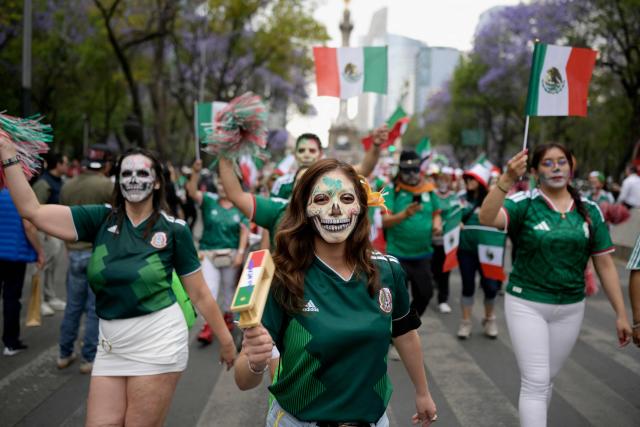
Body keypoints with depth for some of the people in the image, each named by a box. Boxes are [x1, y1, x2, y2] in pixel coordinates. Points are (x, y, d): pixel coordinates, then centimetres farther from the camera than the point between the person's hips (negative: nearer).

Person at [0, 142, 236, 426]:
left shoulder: (174, 230, -4)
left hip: (157, 340, -4)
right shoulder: (101, 219, 3)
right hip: (110, 344, 4)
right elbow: (32, 210, -4)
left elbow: (199, 294, 1)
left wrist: (226, 340, 3)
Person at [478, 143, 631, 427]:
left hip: (570, 308, 4)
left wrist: (620, 313, 3)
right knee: (535, 382, -5)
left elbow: (605, 264, 4)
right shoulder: (524, 204, -9)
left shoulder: (589, 210, 2)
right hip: (527, 304, -4)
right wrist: (507, 179, -42)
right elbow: (486, 218, -29)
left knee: (547, 379, 17)